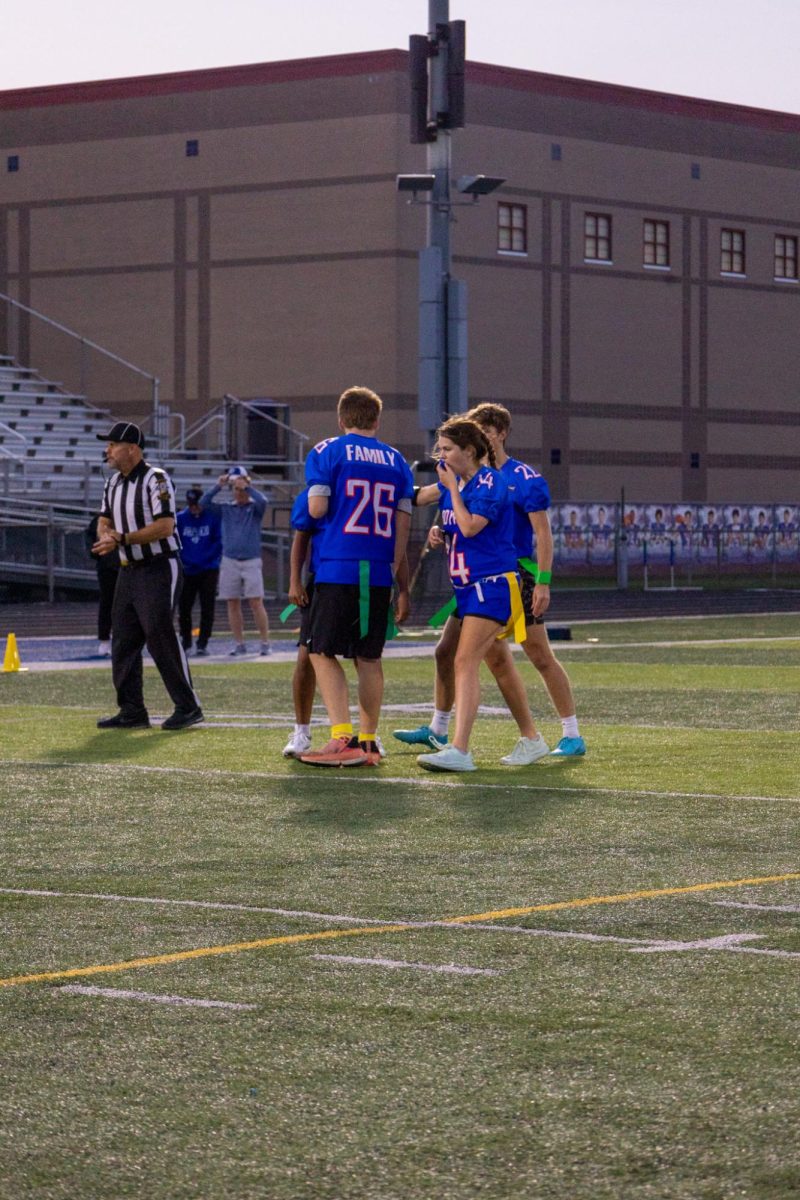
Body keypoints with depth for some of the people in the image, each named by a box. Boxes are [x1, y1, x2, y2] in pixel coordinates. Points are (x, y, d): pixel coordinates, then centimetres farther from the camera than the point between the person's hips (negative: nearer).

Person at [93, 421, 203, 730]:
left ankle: (188, 707, -2)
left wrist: (123, 539, -24)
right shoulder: (113, 483, 12)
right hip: (128, 571, 9)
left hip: (159, 568, -9)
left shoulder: (155, 479, -14)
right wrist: (105, 536, -8)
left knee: (161, 638, -10)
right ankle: (132, 712, 12)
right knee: (123, 640, 6)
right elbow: (104, 520, 17)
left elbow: (165, 526, -22)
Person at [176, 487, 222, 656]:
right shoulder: (180, 518, 3)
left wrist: (206, 558, -11)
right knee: (183, 607, 2)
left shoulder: (213, 517, -3)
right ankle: (185, 640, 17)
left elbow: (219, 541, -3)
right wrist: (184, 560, -6)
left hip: (208, 570, -2)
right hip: (187, 571, 2)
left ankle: (203, 643, 4)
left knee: (207, 608, -2)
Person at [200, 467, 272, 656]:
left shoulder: (255, 507, 3)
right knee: (233, 604, 3)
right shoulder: (225, 508, 11)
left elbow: (263, 501, -19)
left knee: (256, 603, -7)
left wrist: (246, 486, -19)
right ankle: (239, 644, 9)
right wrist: (218, 486, -6)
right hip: (230, 561, 3)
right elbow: (203, 503, 1)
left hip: (251, 562, -3)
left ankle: (265, 643, -4)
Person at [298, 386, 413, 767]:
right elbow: (403, 528, 10)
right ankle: (368, 742, 12)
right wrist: (404, 588, 14)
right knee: (369, 657, 11)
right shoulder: (396, 461, 13)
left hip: (337, 569, -4)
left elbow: (317, 508, -8)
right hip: (380, 574, 4)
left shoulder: (326, 452, 1)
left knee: (323, 652, 0)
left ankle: (342, 738, -13)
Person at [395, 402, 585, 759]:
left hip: (516, 577, -7)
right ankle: (437, 730, 20)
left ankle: (572, 736, 1)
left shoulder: (524, 479, -9)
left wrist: (543, 583, -19)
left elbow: (543, 534, -11)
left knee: (541, 657, -5)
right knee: (446, 652, 7)